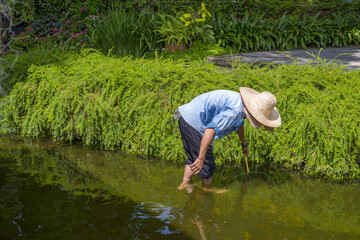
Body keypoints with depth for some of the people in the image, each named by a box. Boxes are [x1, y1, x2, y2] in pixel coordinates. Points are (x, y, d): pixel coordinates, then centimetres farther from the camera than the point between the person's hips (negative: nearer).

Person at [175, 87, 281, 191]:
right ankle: (208, 188, 19)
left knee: (193, 157, 24)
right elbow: (211, 129, -36)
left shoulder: (241, 104, 5)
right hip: (192, 122, -10)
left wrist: (244, 144, 43)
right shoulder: (235, 110, -27)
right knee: (207, 161, 3)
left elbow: (239, 124, 28)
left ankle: (185, 184, 30)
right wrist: (200, 158, -37)